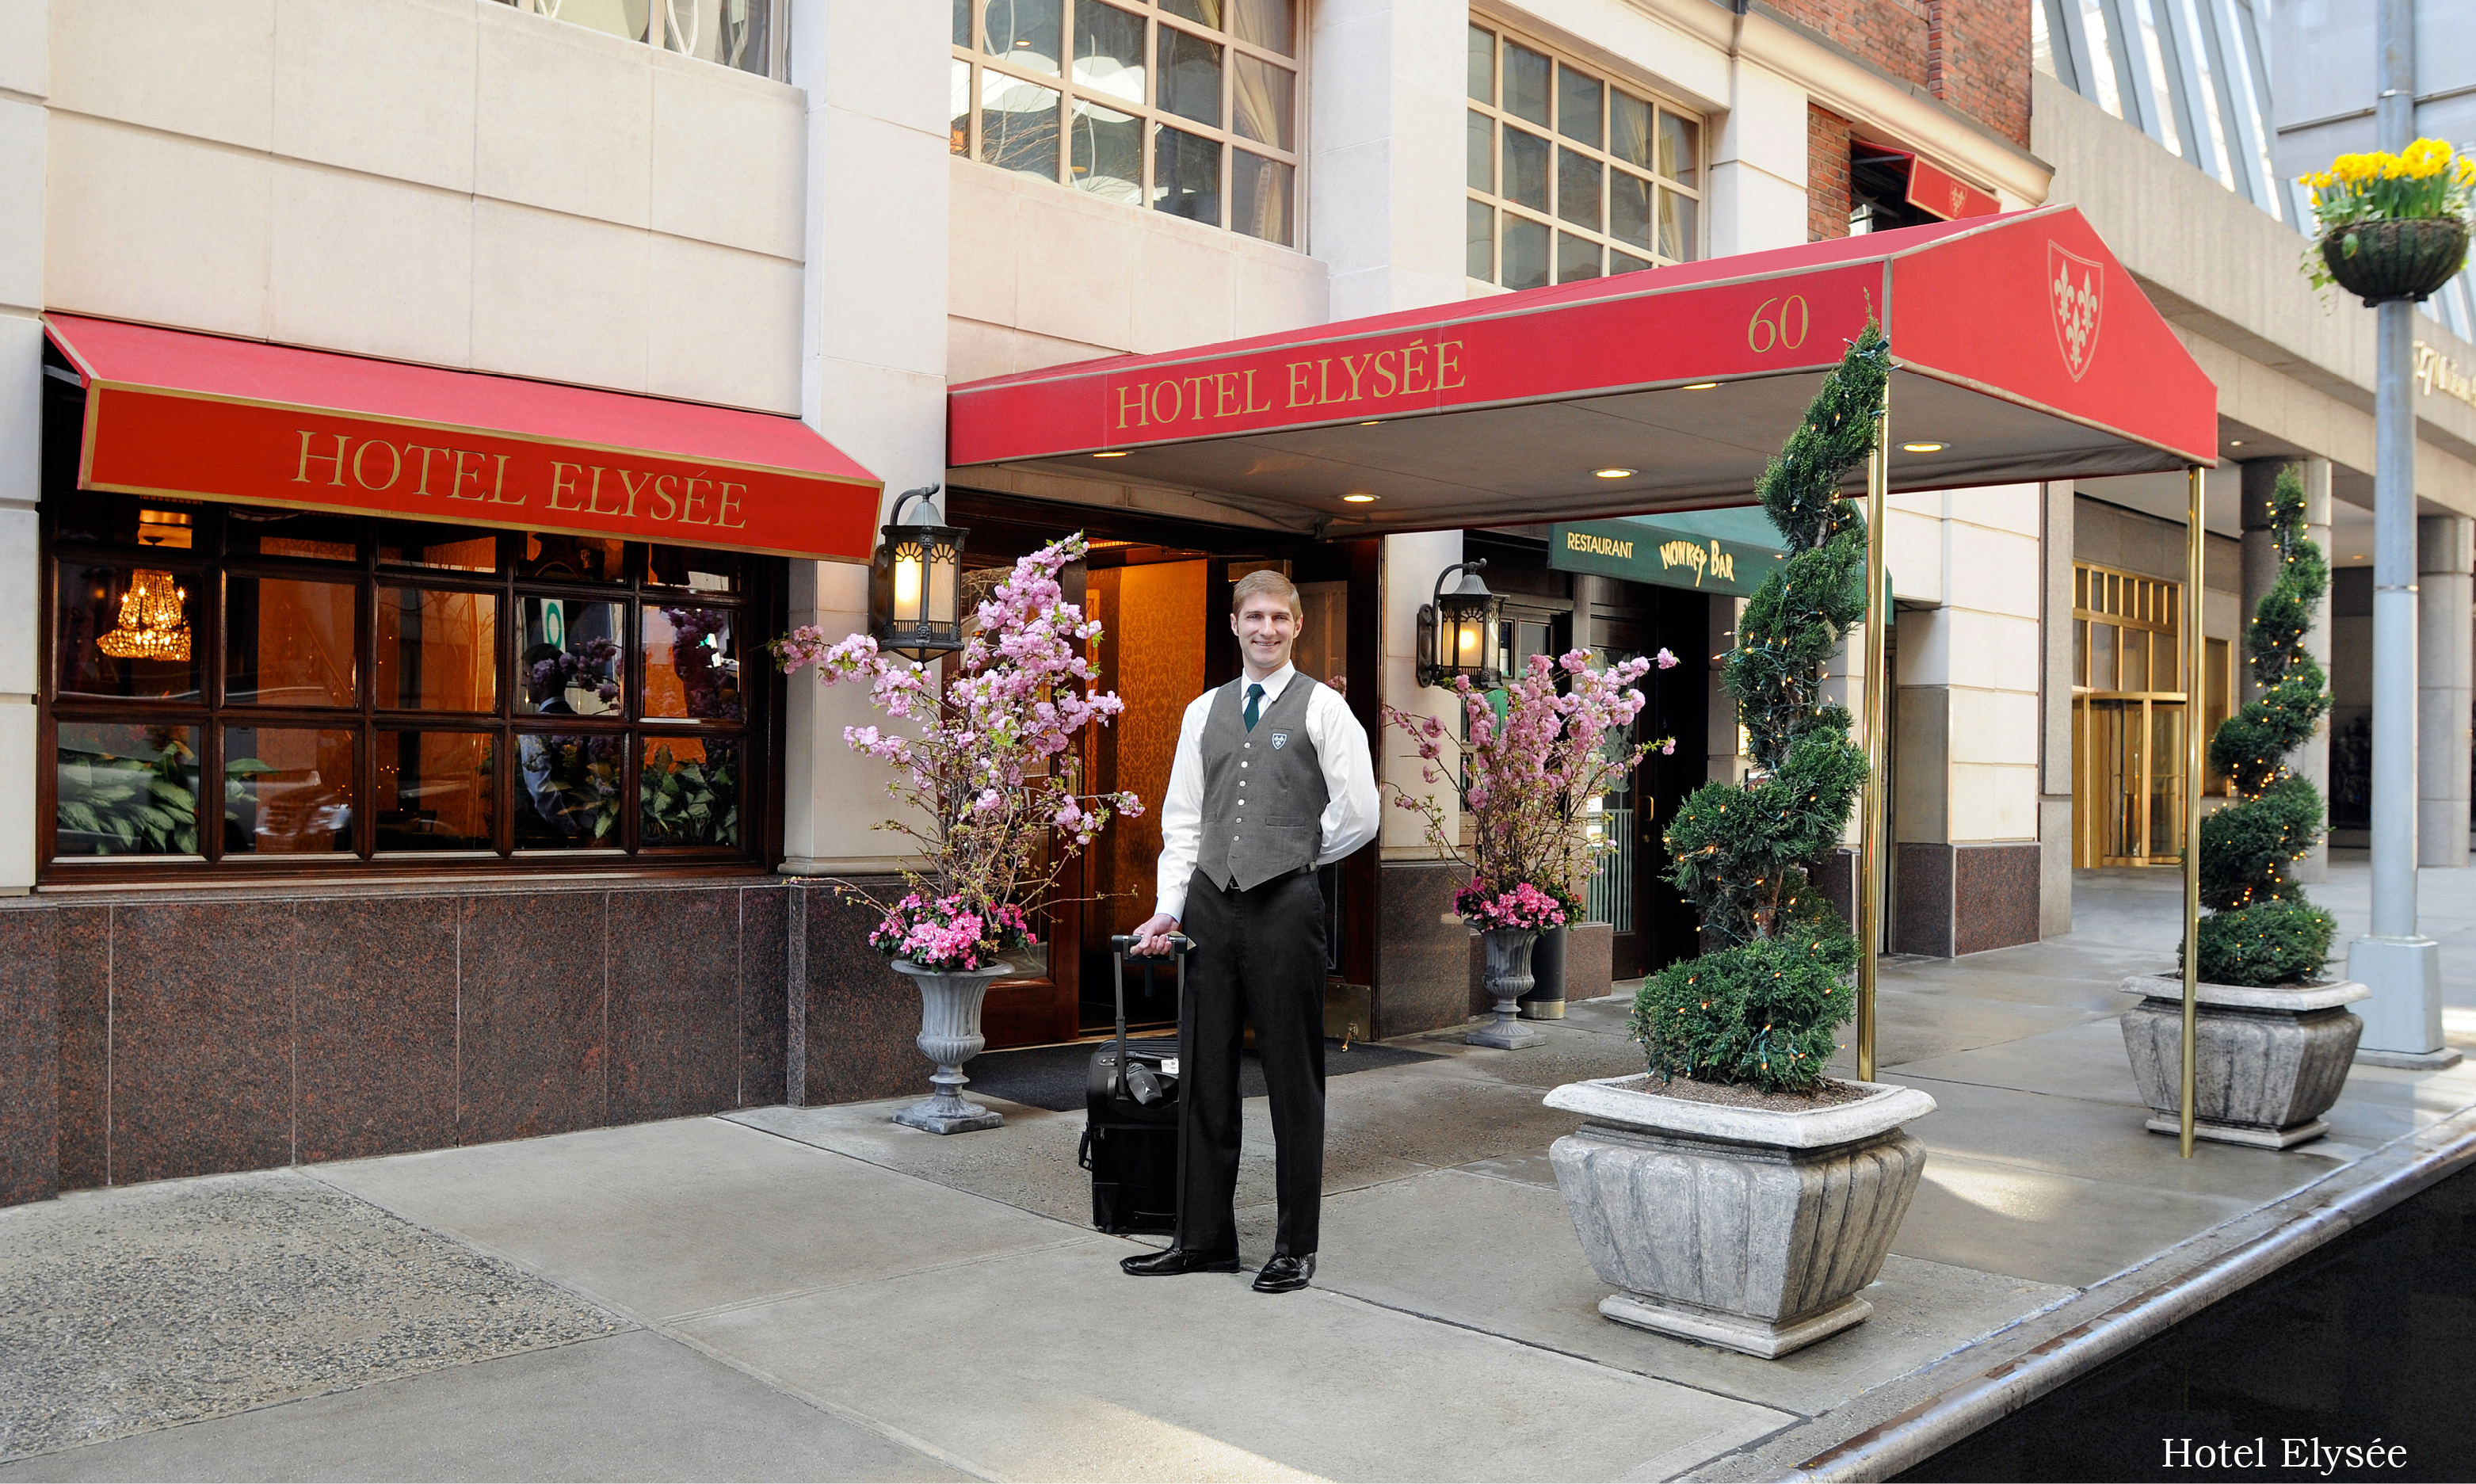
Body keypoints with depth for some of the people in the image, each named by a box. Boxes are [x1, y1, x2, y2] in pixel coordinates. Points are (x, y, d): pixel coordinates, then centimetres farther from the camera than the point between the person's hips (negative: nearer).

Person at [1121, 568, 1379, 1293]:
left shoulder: (1323, 708, 0)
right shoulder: (1203, 711, 13)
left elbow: (1359, 814, -4)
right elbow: (1182, 818, 12)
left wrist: (1297, 857, 4)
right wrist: (1170, 906, 4)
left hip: (1284, 905, -4)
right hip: (1209, 902, 5)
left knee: (1293, 1077, 2)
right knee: (1205, 1074, 9)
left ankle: (1296, 1247, 13)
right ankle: (1204, 1239, 20)